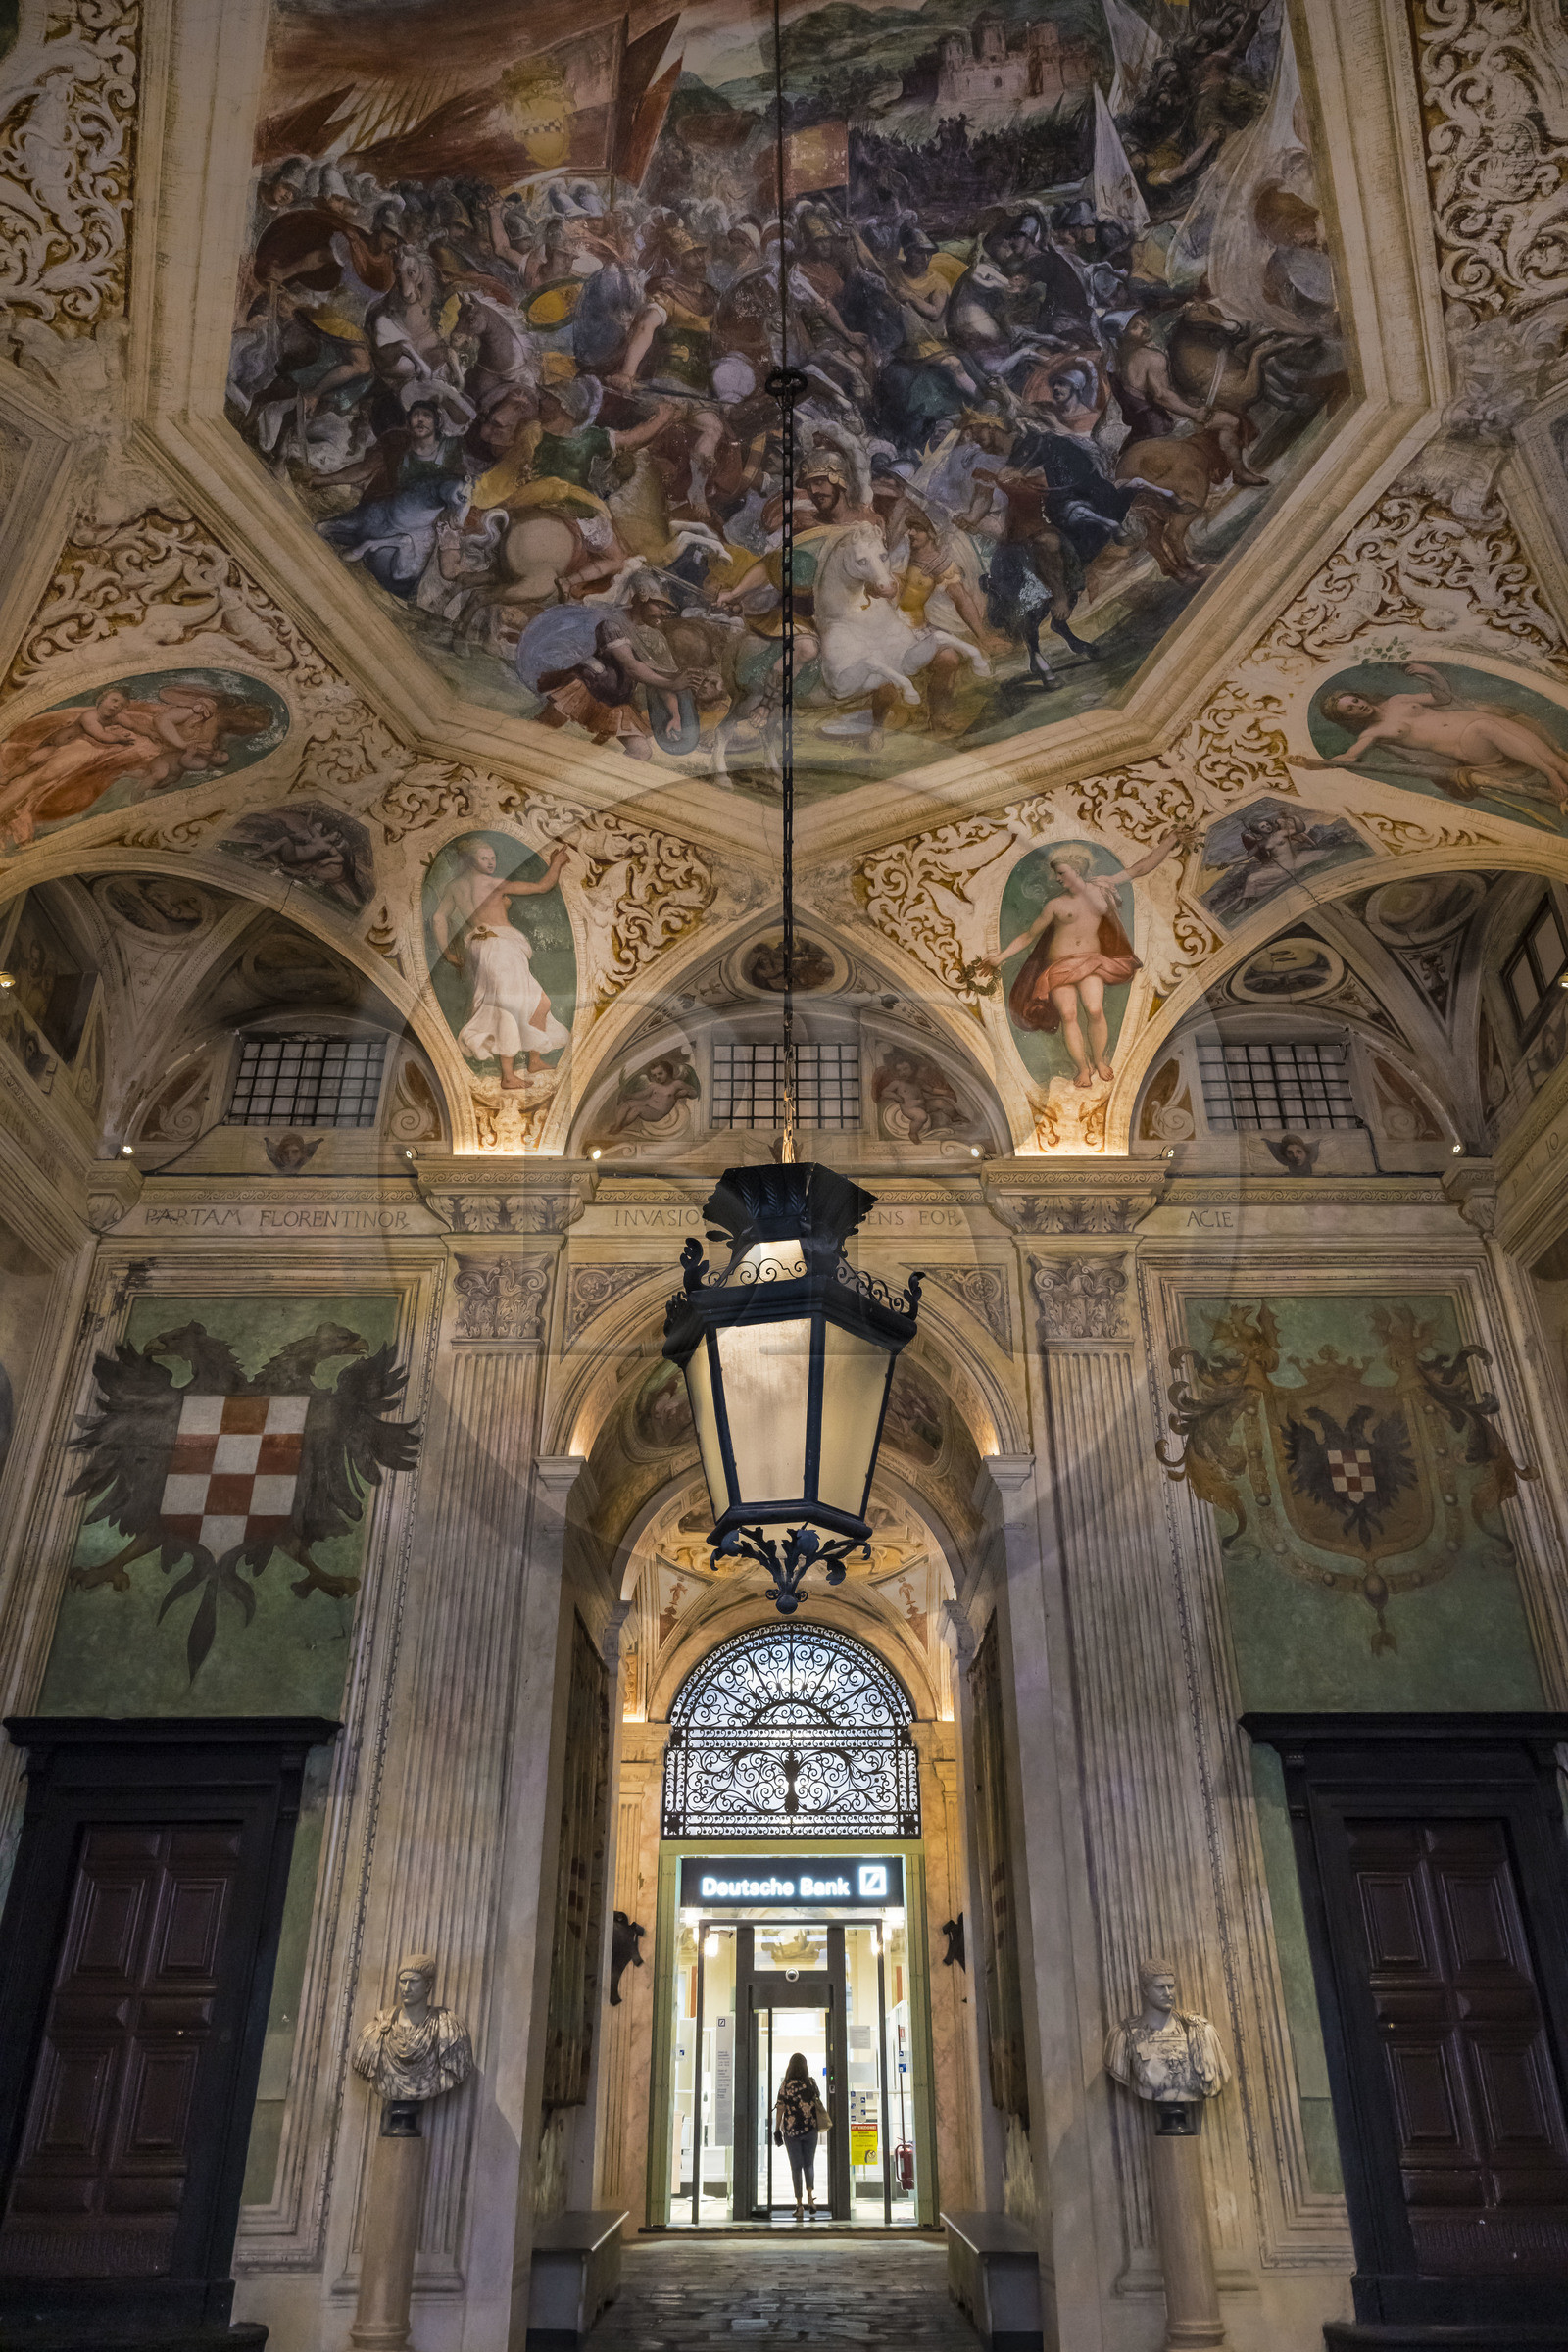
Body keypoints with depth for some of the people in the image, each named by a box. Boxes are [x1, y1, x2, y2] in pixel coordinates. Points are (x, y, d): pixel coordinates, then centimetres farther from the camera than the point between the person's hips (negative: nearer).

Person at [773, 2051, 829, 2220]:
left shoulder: (786, 2084, -9)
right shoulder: (811, 2082, -3)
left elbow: (780, 2108, -10)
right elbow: (816, 2102, 10)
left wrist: (777, 2129, -3)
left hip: (791, 2130, -2)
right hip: (810, 2128, 2)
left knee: (796, 2167, 6)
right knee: (809, 2164, 18)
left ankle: (799, 2205, 2)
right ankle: (810, 2196, 3)